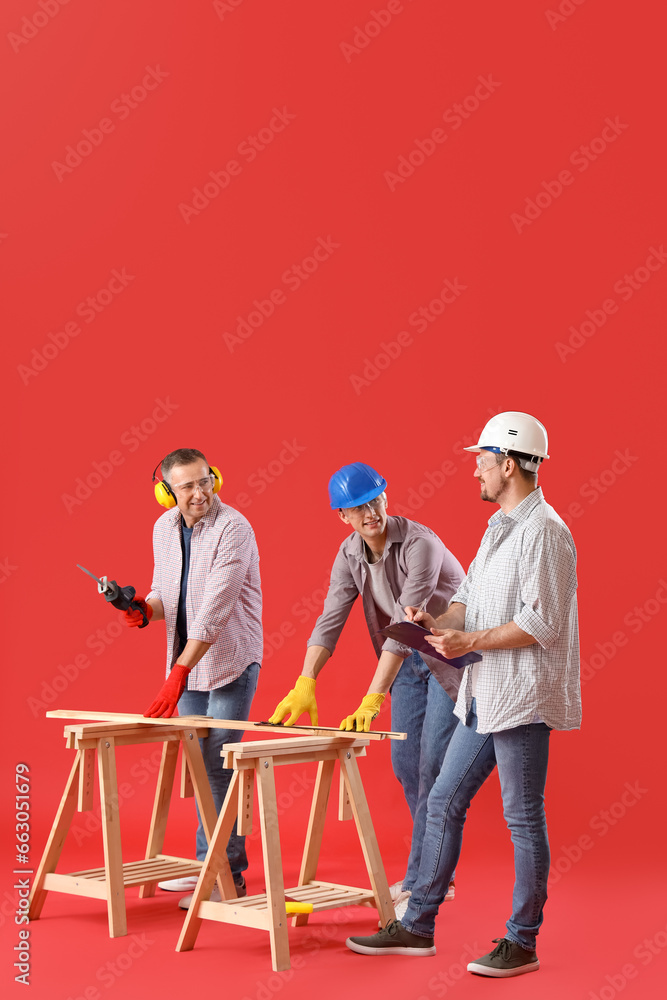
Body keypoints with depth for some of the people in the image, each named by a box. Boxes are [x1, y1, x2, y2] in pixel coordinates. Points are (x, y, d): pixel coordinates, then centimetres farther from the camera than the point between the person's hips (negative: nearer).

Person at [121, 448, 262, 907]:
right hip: (188, 661, 7)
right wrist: (146, 608, -9)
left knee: (219, 768, -7)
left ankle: (229, 877, 1)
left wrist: (179, 673, -30)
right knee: (200, 766, 13)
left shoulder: (233, 530, -20)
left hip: (229, 661, -7)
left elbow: (214, 611, -26)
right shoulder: (164, 528, 4)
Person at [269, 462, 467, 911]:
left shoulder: (420, 545, -27)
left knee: (433, 764, -9)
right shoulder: (350, 554, -4)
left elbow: (404, 625, -34)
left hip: (452, 655, -8)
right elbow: (331, 618, -10)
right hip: (411, 658, 8)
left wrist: (373, 699, -38)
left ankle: (420, 881, -2)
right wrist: (305, 685, -23)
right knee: (405, 762, 9)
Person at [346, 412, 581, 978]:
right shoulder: (499, 528, 16)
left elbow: (542, 624, -20)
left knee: (524, 818, 0)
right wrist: (437, 622, 1)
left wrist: (468, 642, -18)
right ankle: (418, 927, 21)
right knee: (444, 803, 12)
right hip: (485, 697, 10)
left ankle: (522, 943, 12)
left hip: (523, 697, -10)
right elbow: (471, 597, 20)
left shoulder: (544, 531, -14)